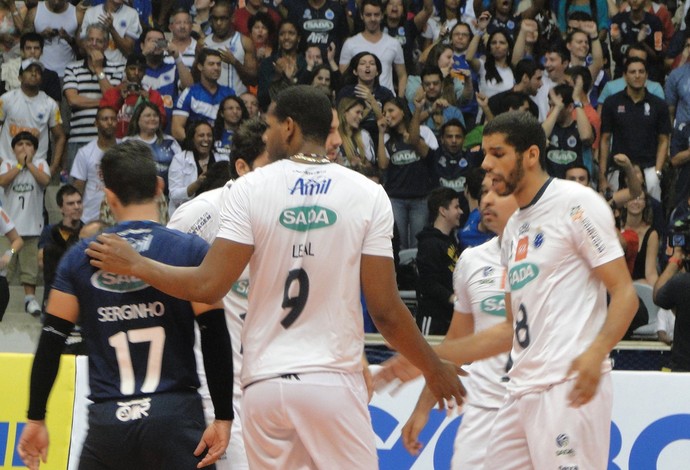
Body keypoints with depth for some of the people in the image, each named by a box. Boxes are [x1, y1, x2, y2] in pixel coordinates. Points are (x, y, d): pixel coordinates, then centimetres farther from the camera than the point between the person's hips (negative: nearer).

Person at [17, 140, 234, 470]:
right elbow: (216, 341, -7)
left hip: (107, 422, 2)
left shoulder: (79, 258, 6)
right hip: (174, 416, -2)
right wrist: (223, 418, -4)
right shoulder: (192, 251, -1)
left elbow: (50, 345, 6)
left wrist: (36, 419, 14)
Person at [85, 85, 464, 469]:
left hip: (266, 383, 1)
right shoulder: (367, 195, -1)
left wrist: (135, 265, 10)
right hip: (334, 380, -1)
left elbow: (209, 287, -6)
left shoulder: (250, 189, -1)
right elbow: (385, 311, -3)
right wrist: (435, 369, 11)